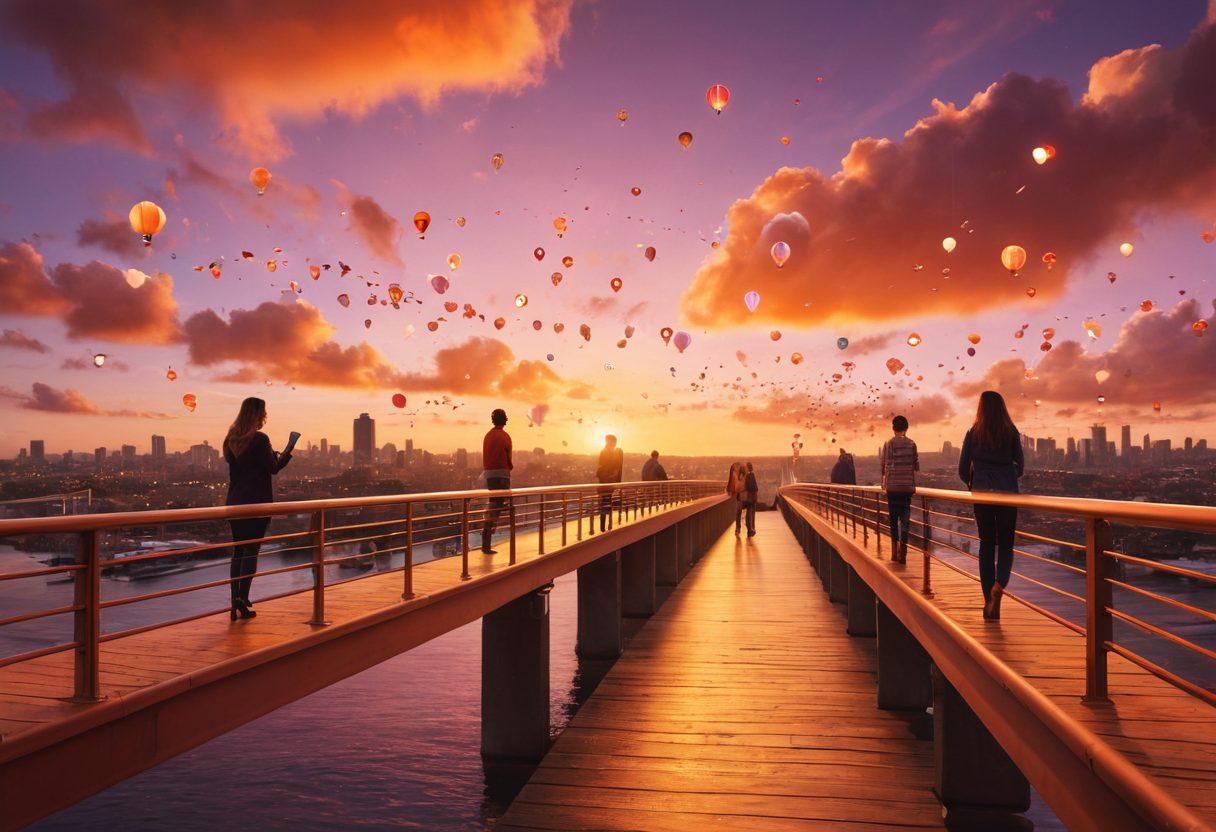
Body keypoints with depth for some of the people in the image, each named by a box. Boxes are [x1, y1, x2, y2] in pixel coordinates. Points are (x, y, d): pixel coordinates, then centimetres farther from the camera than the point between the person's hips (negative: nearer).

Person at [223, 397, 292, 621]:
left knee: (238, 551, 11)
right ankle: (242, 599, -6)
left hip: (235, 502, 7)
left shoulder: (231, 439, 10)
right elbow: (273, 468, -7)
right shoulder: (260, 439, -12)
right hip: (257, 501, -7)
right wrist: (288, 451, 7)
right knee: (251, 551, -2)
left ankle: (236, 601, 11)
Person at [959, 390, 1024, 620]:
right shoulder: (1011, 433, -1)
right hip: (1008, 494, 0)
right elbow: (1020, 466, 6)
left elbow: (963, 468, 1)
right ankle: (999, 584, -19)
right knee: (1006, 545, 10)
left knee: (987, 545, 9)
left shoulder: (973, 433, -2)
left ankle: (989, 603, 8)